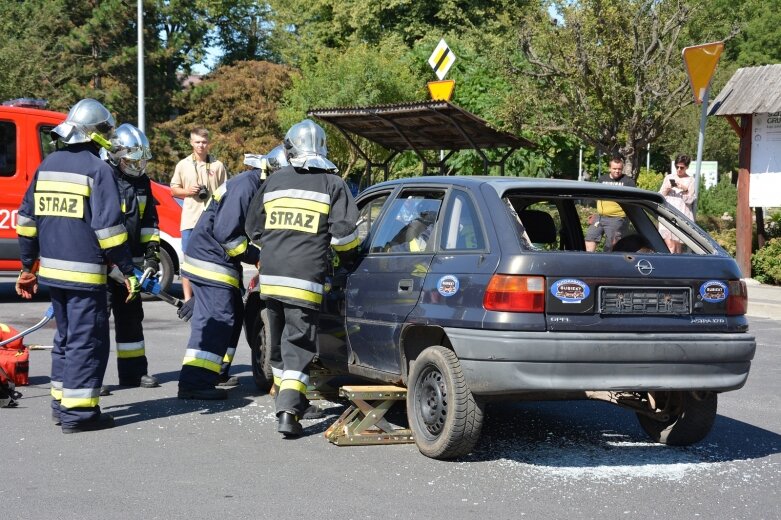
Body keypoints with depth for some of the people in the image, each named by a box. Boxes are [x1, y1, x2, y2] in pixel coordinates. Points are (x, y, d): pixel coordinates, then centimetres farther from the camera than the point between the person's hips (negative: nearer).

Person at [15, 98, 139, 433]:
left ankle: (61, 404, 24)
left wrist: (27, 266, 21)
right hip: (84, 272, -7)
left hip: (52, 269, 8)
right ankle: (78, 412, -2)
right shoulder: (97, 169, -11)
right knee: (87, 341, -2)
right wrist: (128, 271, -11)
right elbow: (108, 227, -16)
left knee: (65, 337, 19)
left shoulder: (47, 166, 11)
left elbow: (27, 219, 14)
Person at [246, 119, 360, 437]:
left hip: (270, 276, 4)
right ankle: (288, 411, -15)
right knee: (298, 343, -3)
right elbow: (343, 232, -9)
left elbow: (254, 228, 18)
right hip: (306, 278, -4)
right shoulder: (333, 185, -1)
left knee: (279, 340, 19)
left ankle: (287, 398, 32)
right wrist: (347, 254, 12)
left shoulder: (274, 181, 12)